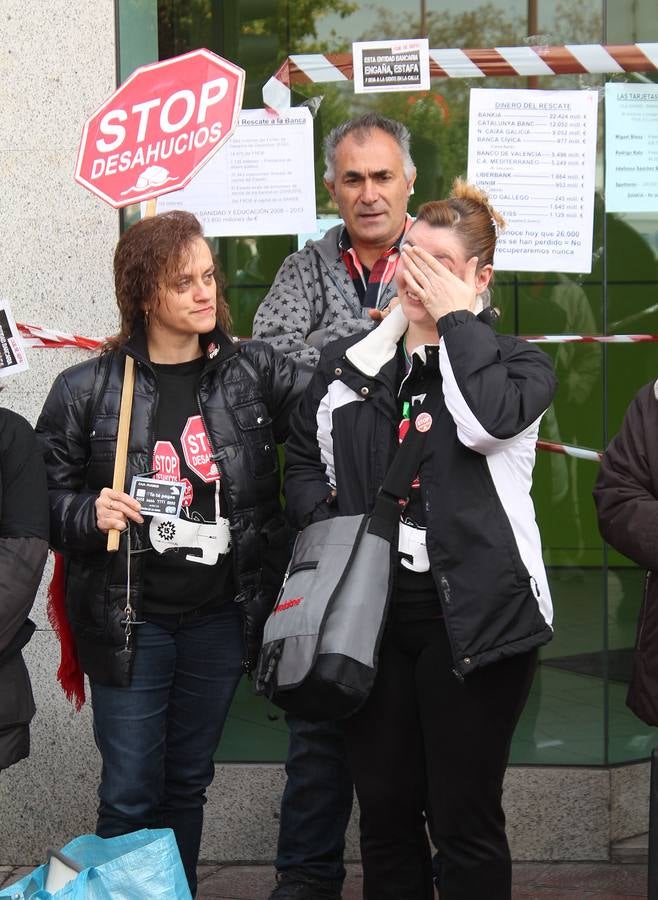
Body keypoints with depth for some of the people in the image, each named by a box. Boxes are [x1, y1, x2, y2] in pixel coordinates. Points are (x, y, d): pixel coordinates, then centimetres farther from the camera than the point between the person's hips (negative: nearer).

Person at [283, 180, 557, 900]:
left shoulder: (512, 361, 2)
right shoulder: (348, 362, 12)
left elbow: (490, 418, -21)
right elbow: (301, 457, 21)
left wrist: (457, 319, -11)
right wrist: (326, 523, 1)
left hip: (470, 617, -4)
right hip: (367, 612, 4)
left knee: (464, 817, 2)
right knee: (384, 808, 12)